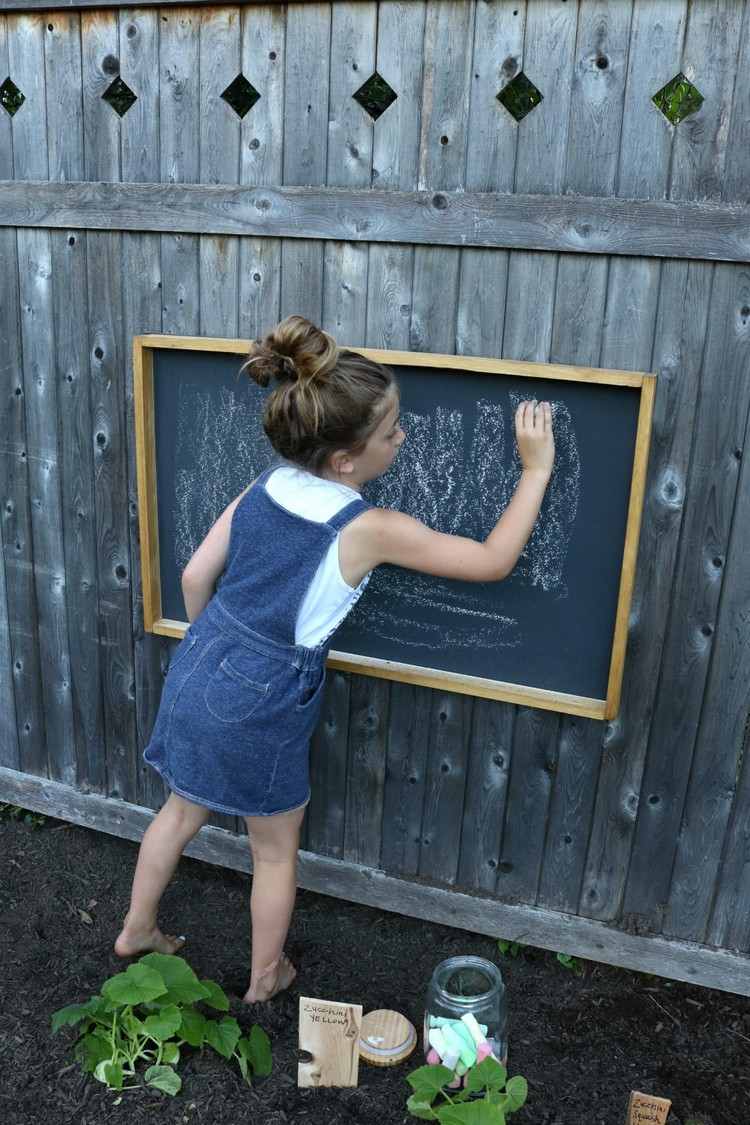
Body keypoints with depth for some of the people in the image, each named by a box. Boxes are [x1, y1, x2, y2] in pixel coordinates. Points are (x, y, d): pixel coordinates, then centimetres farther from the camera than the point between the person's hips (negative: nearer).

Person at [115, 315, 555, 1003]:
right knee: (277, 849, 20)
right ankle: (266, 977, 42)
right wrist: (536, 469, -9)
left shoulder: (264, 487, -5)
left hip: (197, 673, 6)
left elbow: (196, 576, 2)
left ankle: (137, 931, 51)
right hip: (258, 711, -6)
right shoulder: (370, 529, -22)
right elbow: (493, 562, -16)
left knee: (183, 811, 30)